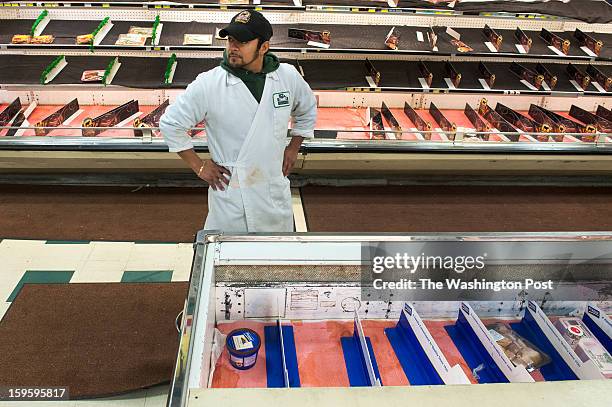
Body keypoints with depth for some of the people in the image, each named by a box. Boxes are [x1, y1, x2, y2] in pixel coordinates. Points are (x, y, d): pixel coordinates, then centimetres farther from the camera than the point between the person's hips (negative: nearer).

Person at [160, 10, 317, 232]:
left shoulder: (289, 77, -3)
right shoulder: (208, 84, -13)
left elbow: (308, 110, 18)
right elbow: (170, 123, -4)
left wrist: (293, 148, 11)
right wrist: (198, 166, -4)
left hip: (276, 192, 3)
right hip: (230, 194, -3)